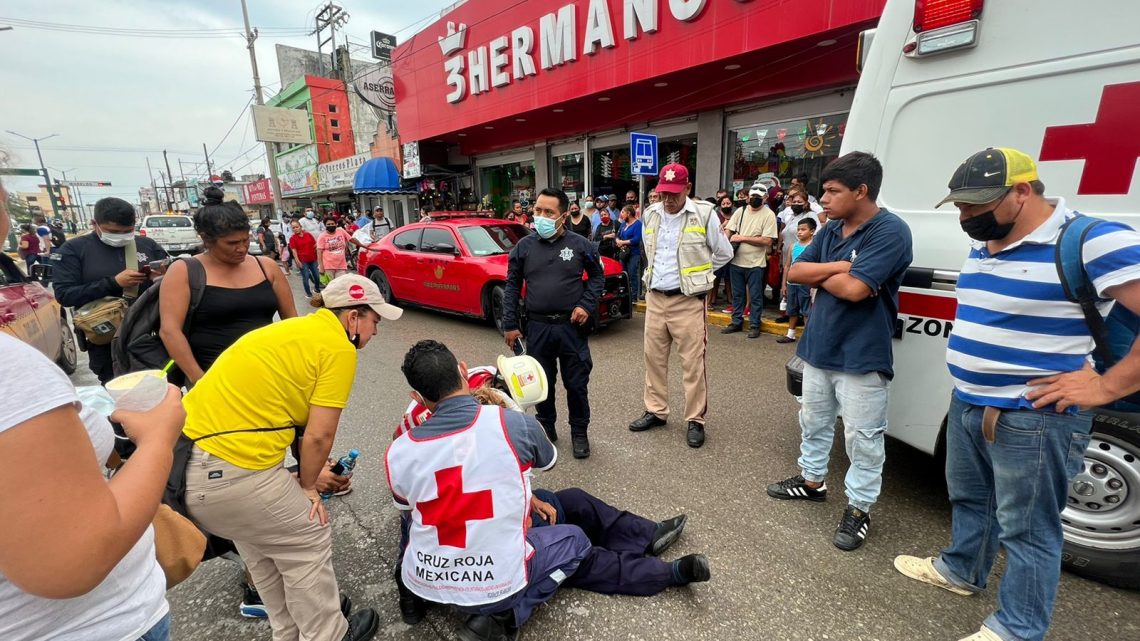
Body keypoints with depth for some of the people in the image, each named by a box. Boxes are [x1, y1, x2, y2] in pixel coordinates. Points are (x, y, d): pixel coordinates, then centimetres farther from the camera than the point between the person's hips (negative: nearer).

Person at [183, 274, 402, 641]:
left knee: (263, 548, 26)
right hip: (231, 470, -9)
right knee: (308, 543, 13)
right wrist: (307, 486, 7)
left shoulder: (296, 331, 15)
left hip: (185, 458, 10)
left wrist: (310, 469, 23)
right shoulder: (339, 347, -12)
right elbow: (319, 435, -11)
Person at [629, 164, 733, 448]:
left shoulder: (705, 214, -8)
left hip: (688, 300, -5)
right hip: (655, 298, 5)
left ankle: (696, 420, 14)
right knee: (654, 358, 12)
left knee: (693, 363, 1)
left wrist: (697, 275, 8)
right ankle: (656, 411, 27)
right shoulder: (650, 215, 7)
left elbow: (724, 253, 4)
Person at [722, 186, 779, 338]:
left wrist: (742, 238, -15)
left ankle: (754, 325, 15)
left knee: (755, 297, 5)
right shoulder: (740, 211, 8)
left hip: (755, 263, -4)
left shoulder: (768, 215, -7)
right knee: (737, 294, 13)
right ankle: (737, 322, 24)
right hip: (736, 261, 4)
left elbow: (767, 241, -15)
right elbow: (728, 230, 7)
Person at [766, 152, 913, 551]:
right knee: (813, 422, 21)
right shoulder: (830, 231, 7)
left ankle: (858, 508, 23)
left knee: (863, 439, 6)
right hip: (818, 348, 8)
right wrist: (838, 267, -14)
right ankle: (812, 480, 40)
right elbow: (794, 272, 2)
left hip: (861, 358, -8)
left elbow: (854, 289, -26)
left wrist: (819, 275, -7)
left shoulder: (890, 231, -16)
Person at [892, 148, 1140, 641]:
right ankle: (961, 569, 46)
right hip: (966, 404, 8)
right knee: (969, 498, 25)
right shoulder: (983, 244, 6)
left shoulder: (1092, 243, -19)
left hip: (1032, 418, -8)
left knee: (1026, 528, 9)